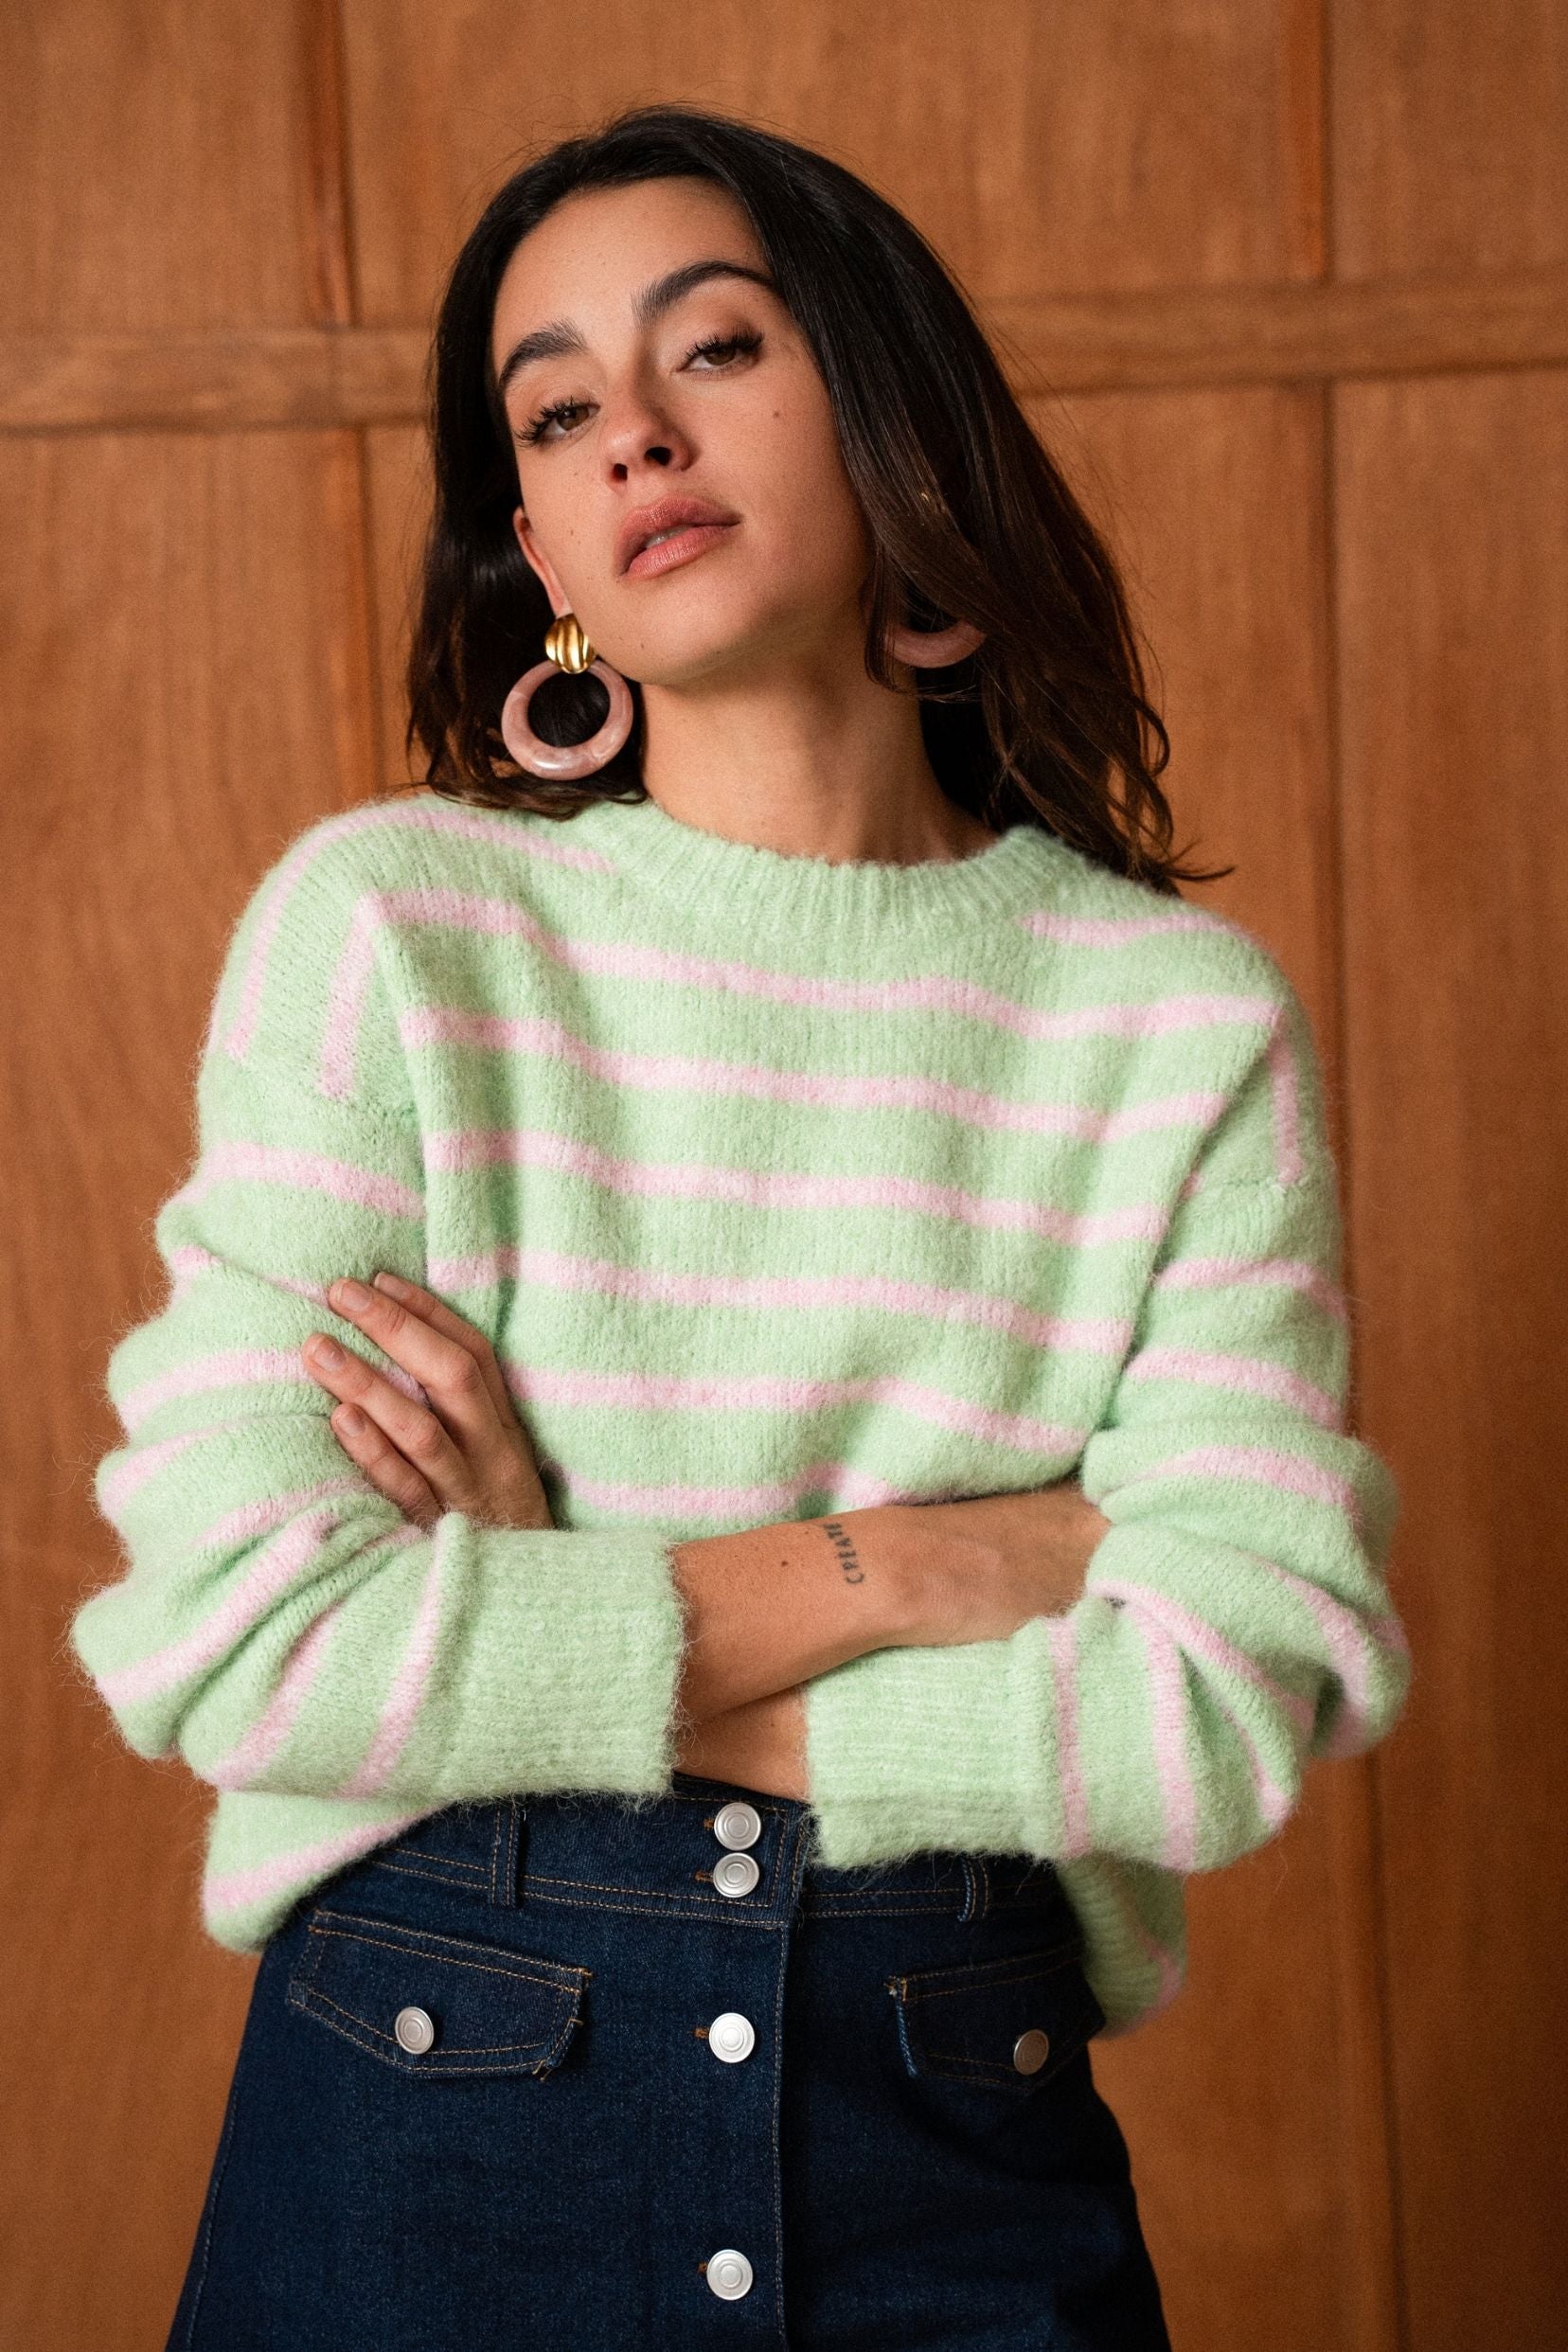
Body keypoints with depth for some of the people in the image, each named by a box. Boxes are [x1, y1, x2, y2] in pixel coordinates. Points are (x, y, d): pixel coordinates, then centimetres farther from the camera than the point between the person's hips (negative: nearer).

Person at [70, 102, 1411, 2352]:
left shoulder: (1186, 1015, -4)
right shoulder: (389, 921, -7)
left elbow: (1224, 1712, -11)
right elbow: (223, 1639, -14)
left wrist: (544, 1636, -14)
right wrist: (928, 1557, -13)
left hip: (966, 2160, 1)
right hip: (422, 2109, -1)